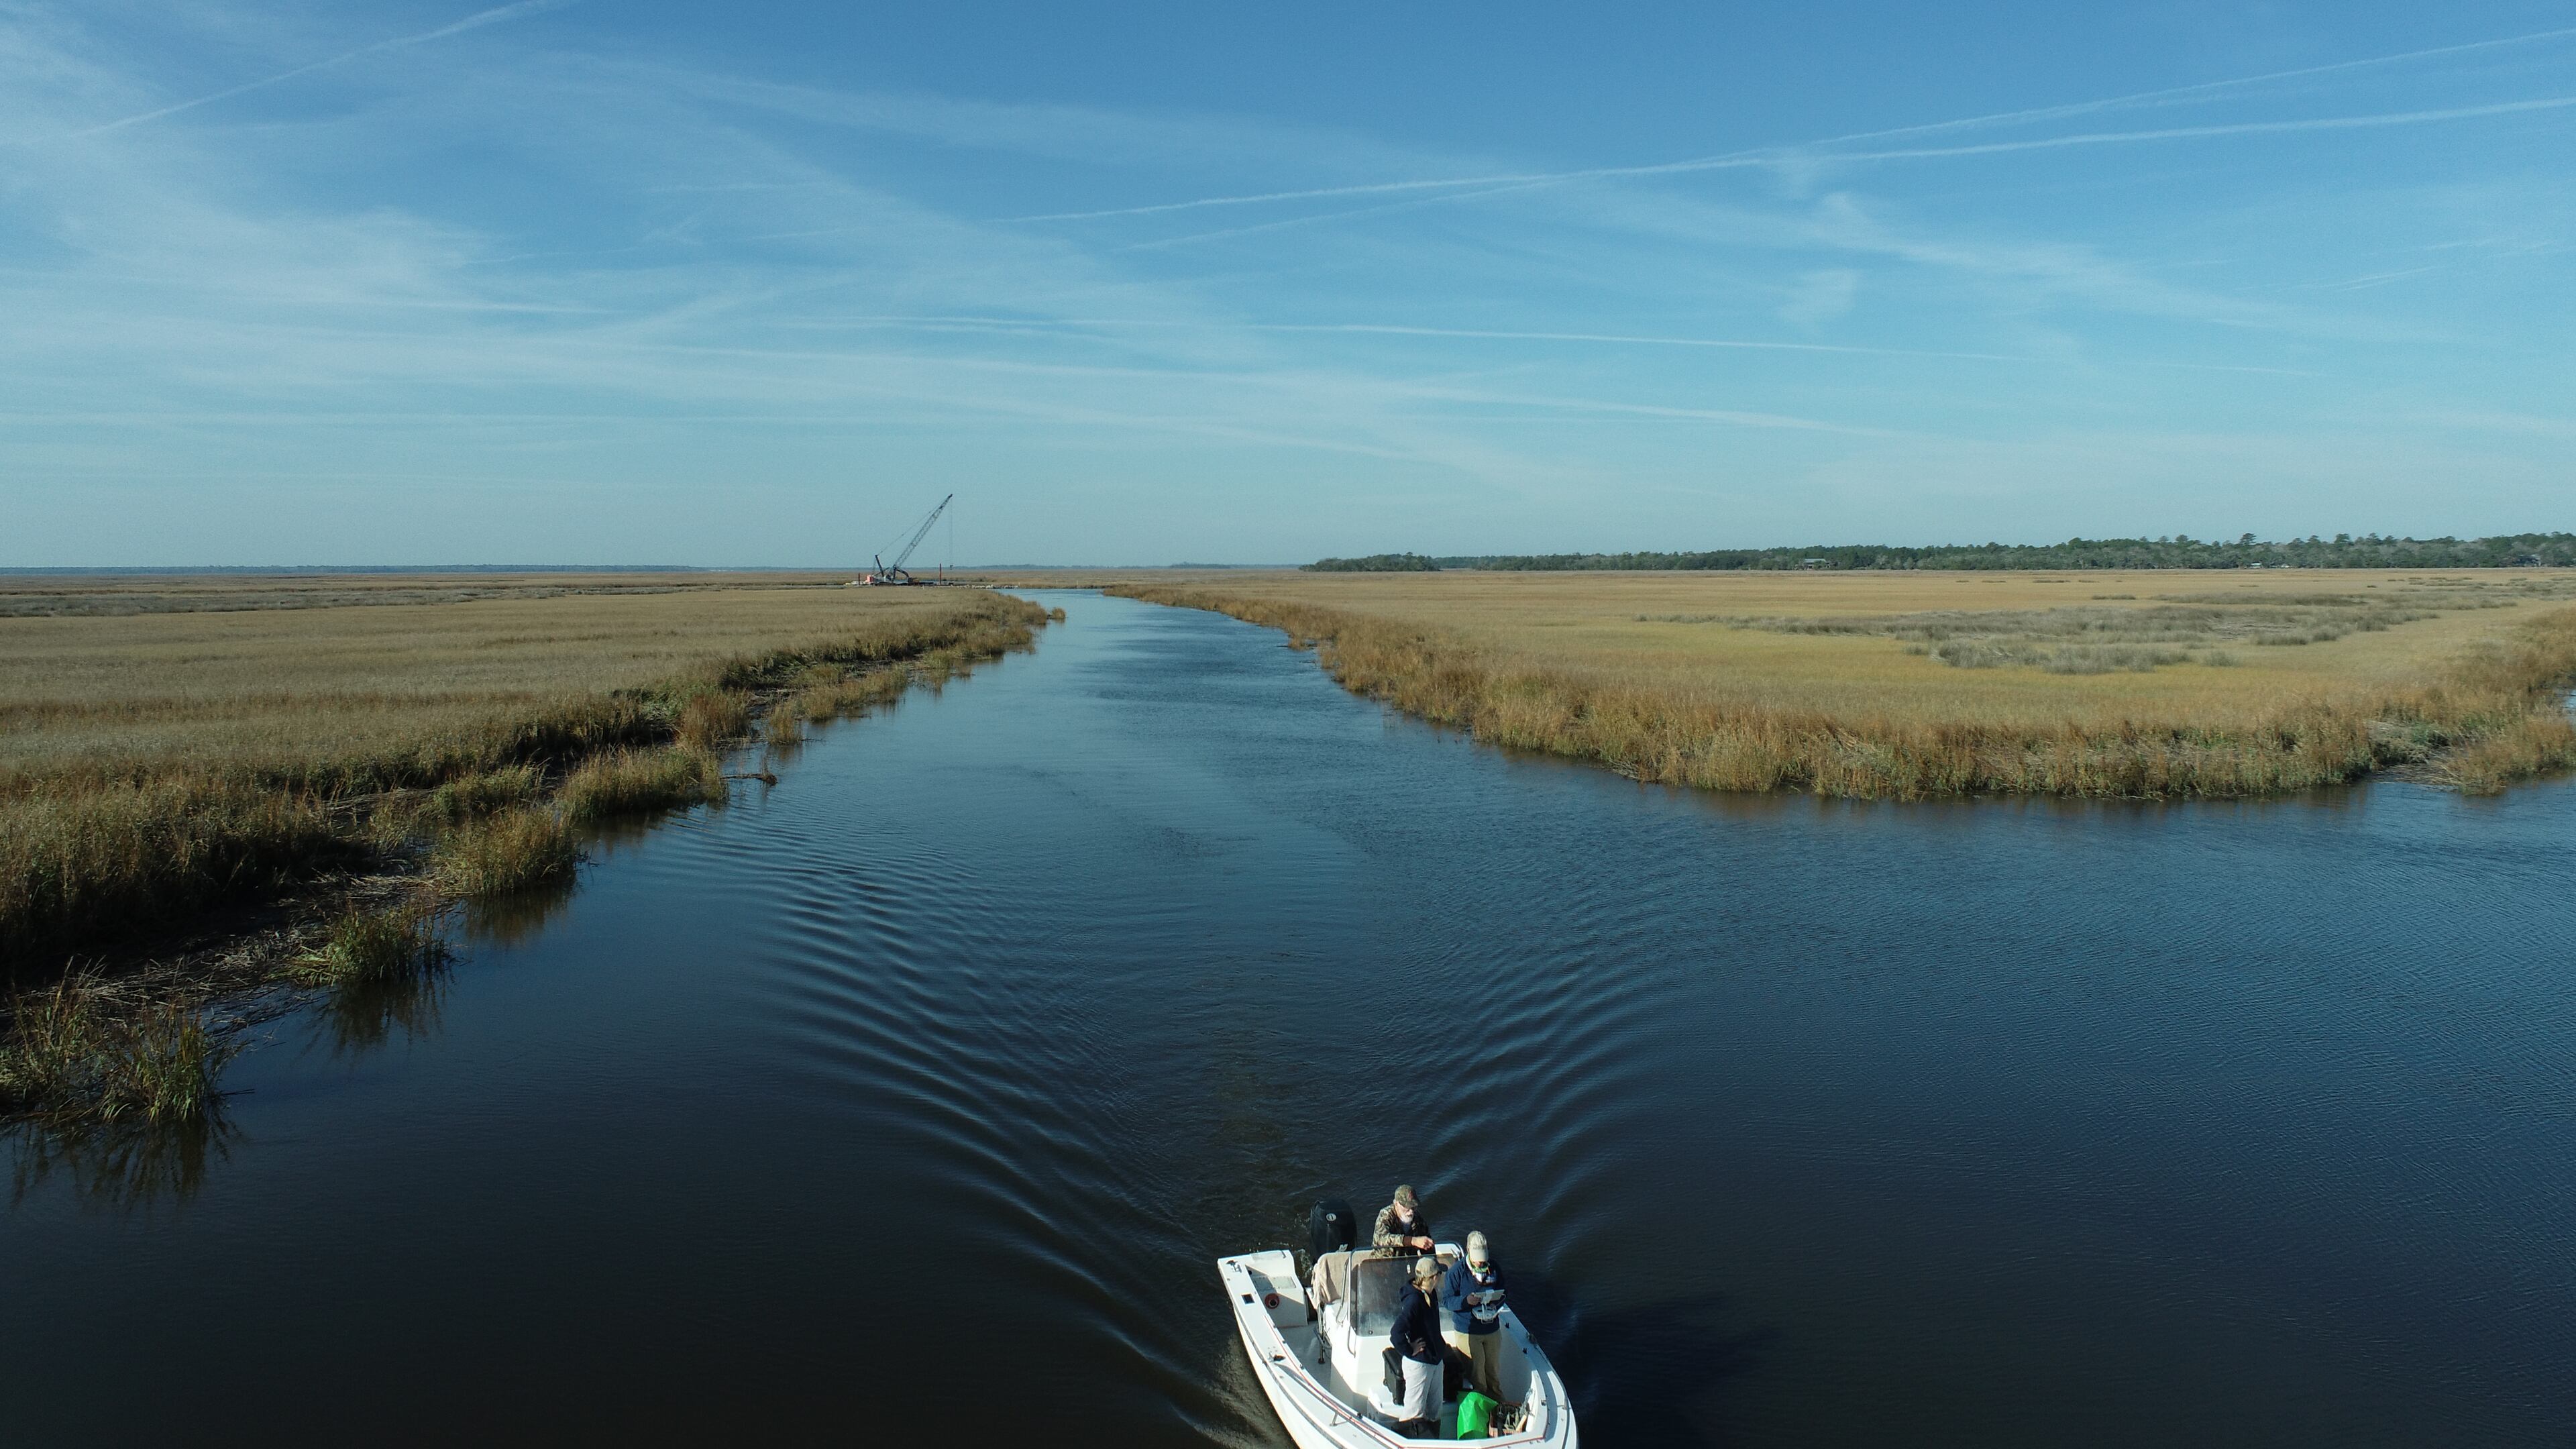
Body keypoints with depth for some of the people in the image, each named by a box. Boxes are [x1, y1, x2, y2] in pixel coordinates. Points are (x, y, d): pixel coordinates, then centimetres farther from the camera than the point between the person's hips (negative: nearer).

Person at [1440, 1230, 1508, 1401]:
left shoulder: (1494, 1269, 1)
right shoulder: (1457, 1271, -13)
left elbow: (1501, 1295, 13)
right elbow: (1446, 1300, -12)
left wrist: (1497, 1301, -11)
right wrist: (1466, 1301, -29)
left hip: (1492, 1328, 4)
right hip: (1467, 1331, -4)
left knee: (1494, 1370, 16)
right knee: (1476, 1374, 2)